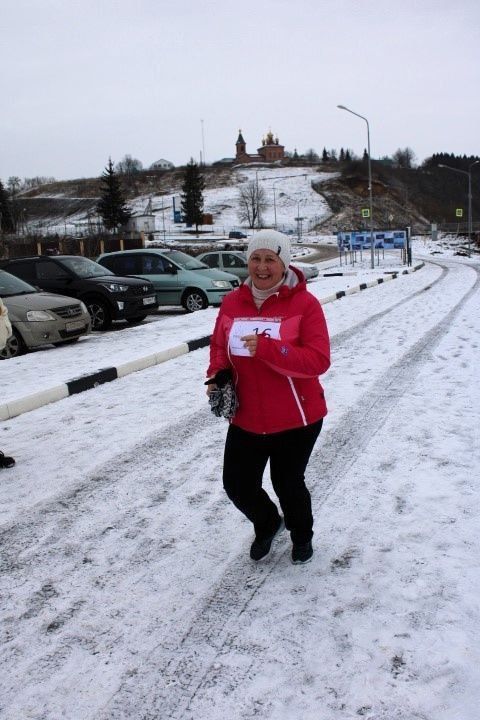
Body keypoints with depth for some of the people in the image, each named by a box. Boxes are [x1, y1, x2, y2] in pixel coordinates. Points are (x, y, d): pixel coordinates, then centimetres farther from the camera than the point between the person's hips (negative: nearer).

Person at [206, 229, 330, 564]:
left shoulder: (305, 303, -14)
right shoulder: (232, 302, 0)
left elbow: (319, 360, -21)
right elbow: (219, 347, 12)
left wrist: (267, 348, -32)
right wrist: (218, 374, -9)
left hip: (296, 419, -4)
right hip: (246, 418, 4)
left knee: (288, 483, 12)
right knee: (237, 485, 12)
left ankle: (302, 535, 46)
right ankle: (267, 524, 46)